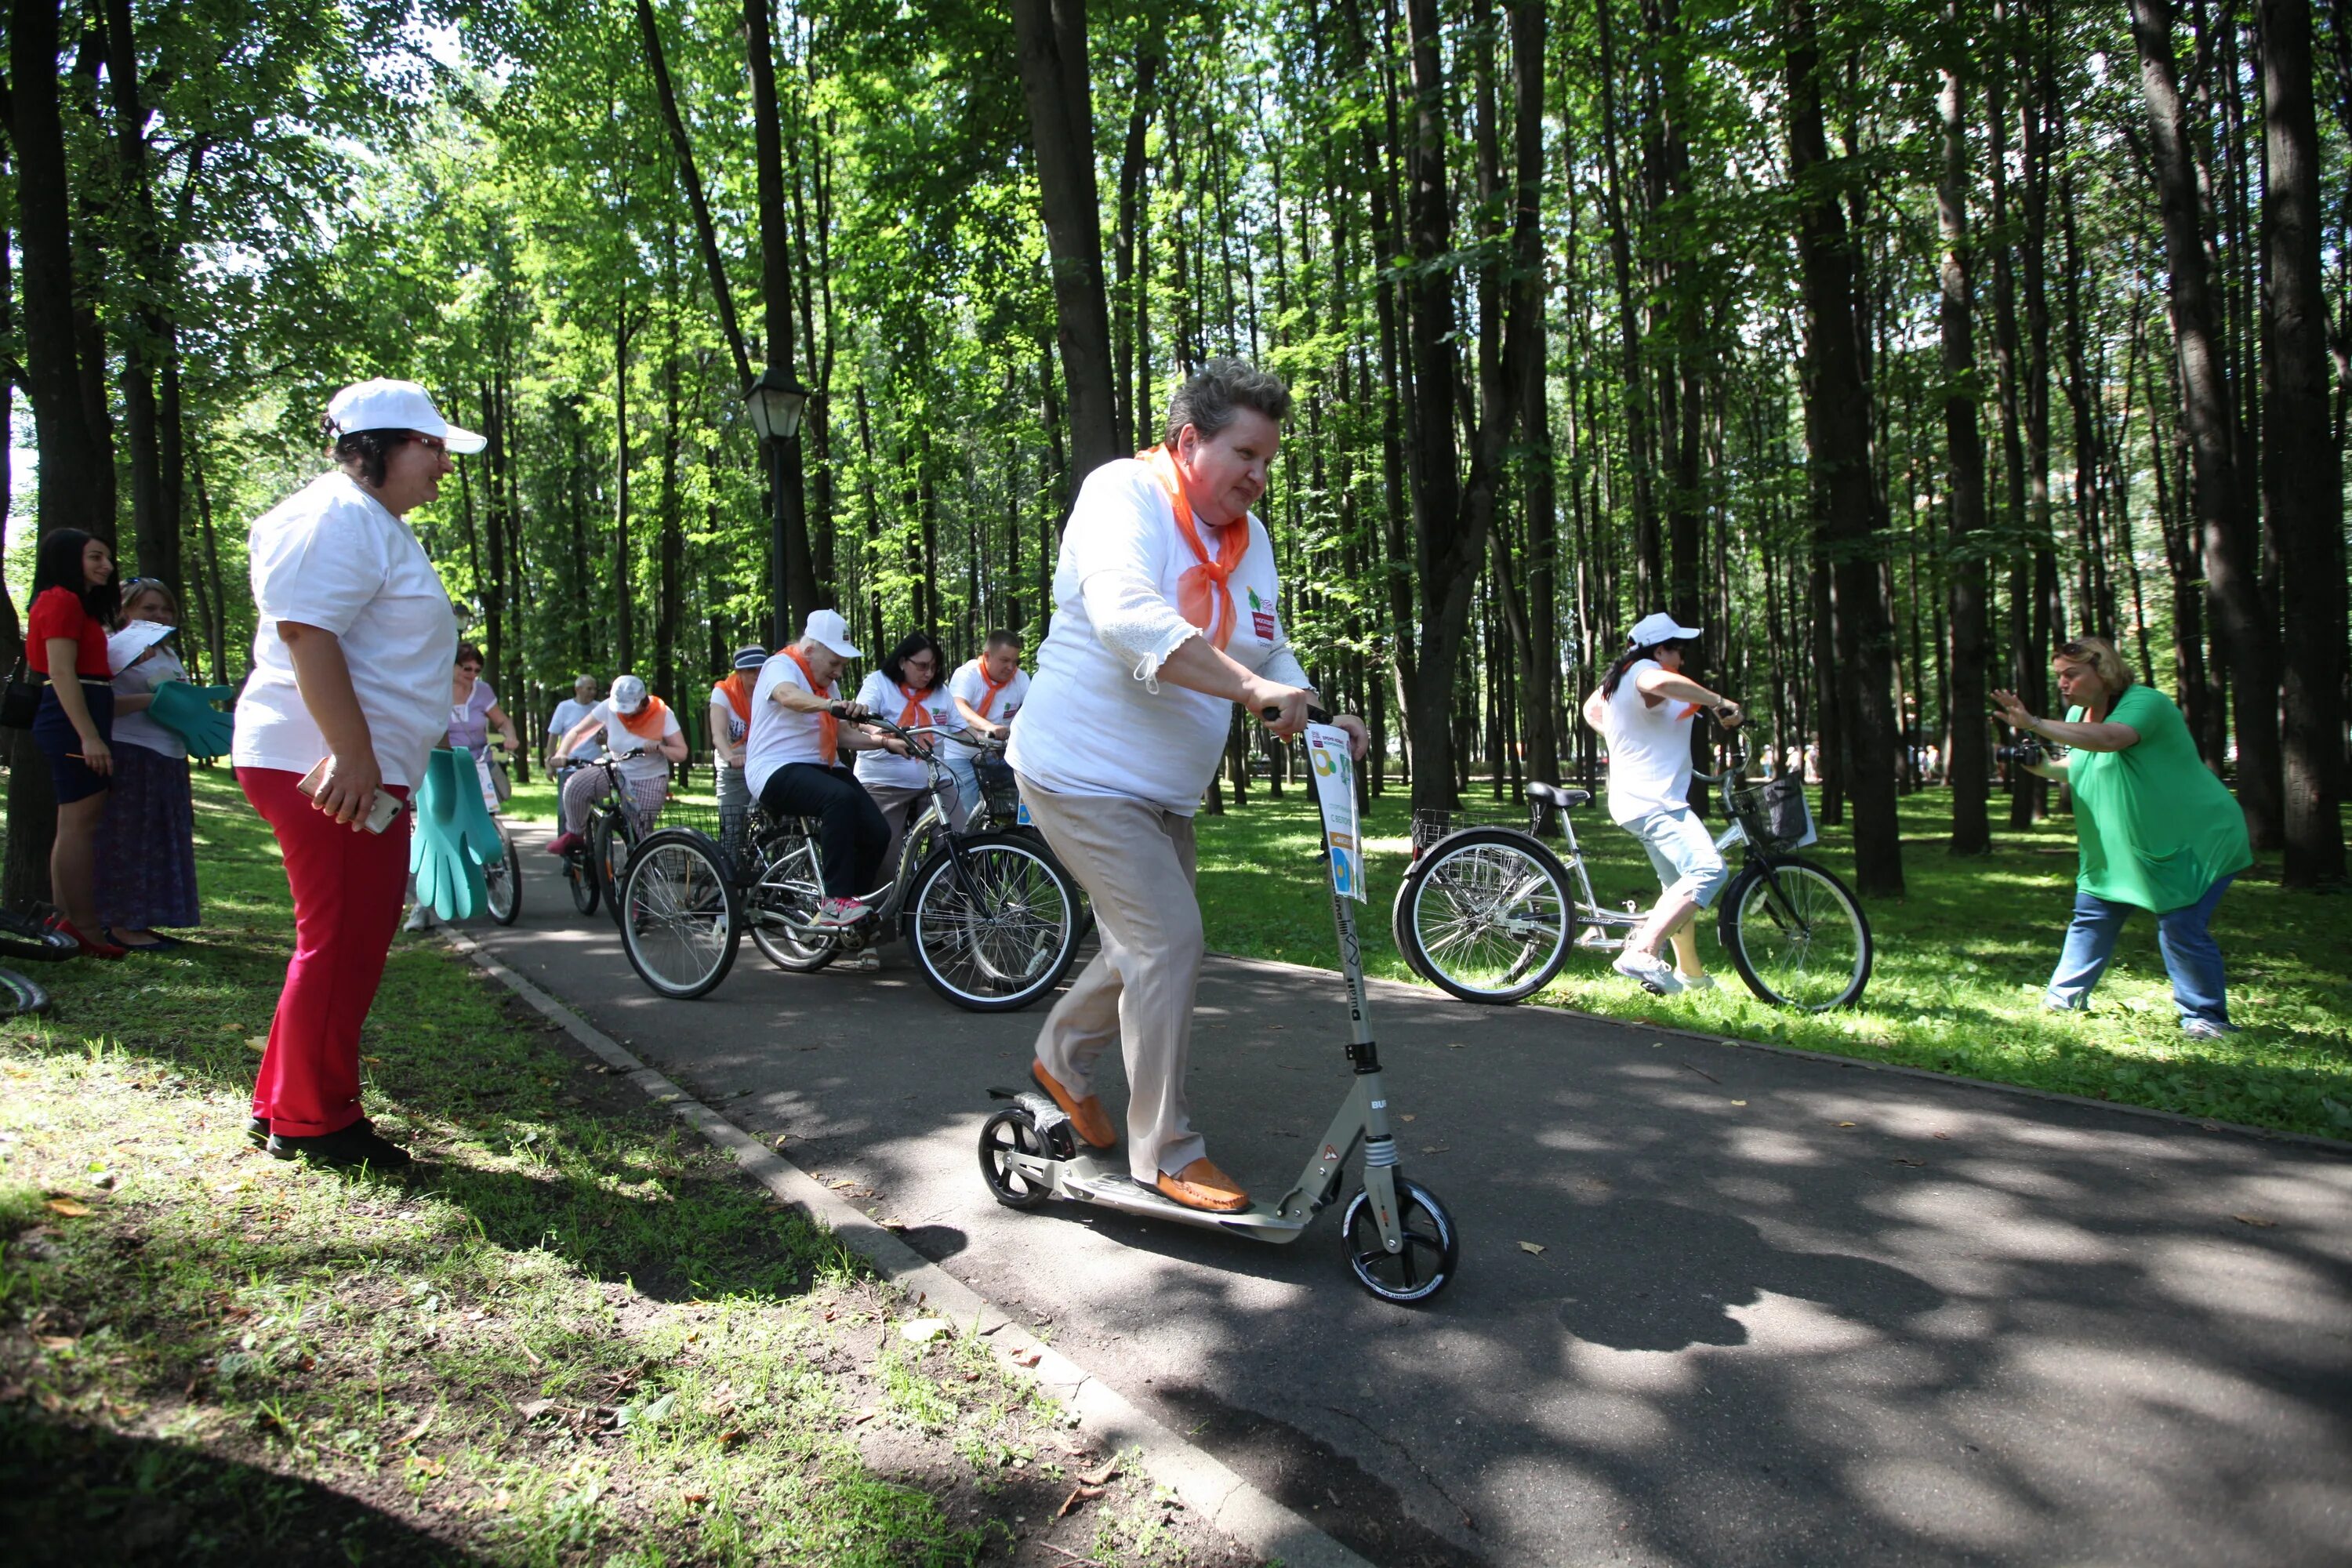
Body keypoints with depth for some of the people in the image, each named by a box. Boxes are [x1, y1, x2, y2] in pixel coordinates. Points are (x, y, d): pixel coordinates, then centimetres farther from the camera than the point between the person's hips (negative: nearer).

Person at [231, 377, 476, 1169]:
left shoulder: (374, 524, 23)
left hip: (361, 768, 11)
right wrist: (354, 755, -28)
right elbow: (308, 634, -23)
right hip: (335, 770, -11)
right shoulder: (338, 517, -12)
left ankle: (284, 1106, 28)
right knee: (341, 946, -4)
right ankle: (312, 1121, 7)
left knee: (346, 945, 17)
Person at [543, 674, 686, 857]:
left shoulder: (662, 713, -17)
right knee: (575, 785, -24)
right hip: (617, 773, 2)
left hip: (650, 780, -2)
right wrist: (561, 754, -23)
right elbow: (576, 732, -5)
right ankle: (574, 835, -3)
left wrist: (658, 747, -37)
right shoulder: (609, 707, -12)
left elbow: (681, 753, -17)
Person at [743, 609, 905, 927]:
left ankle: (851, 906, 6)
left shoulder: (827, 683, 20)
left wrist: (884, 741, -3)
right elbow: (788, 696, -31)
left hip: (819, 767, 8)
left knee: (877, 832, -12)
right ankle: (836, 900, -34)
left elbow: (842, 735, 14)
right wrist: (830, 705, -51)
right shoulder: (781, 666, -6)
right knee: (841, 797, -37)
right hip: (777, 771, -8)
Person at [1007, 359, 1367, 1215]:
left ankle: (1062, 1058, 42)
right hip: (1084, 772, -9)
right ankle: (1165, 1151, 1)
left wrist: (1314, 719, -7)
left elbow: (1271, 652, 14)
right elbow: (1126, 616, -33)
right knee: (1169, 942, -13)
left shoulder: (1248, 536, 9)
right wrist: (1252, 687, -43)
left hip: (1164, 790, 9)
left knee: (1149, 946, 17)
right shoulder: (1122, 494, -16)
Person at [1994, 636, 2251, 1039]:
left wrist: (2035, 724, -49)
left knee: (2181, 927, -15)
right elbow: (2078, 770, 15)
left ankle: (2206, 1018, 1)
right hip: (2119, 847, 8)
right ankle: (2064, 999, 22)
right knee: (2092, 917, 9)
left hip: (2192, 840, -8)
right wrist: (2043, 766, -8)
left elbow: (2110, 738, -43)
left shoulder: (2145, 702, -22)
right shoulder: (2078, 715, 5)